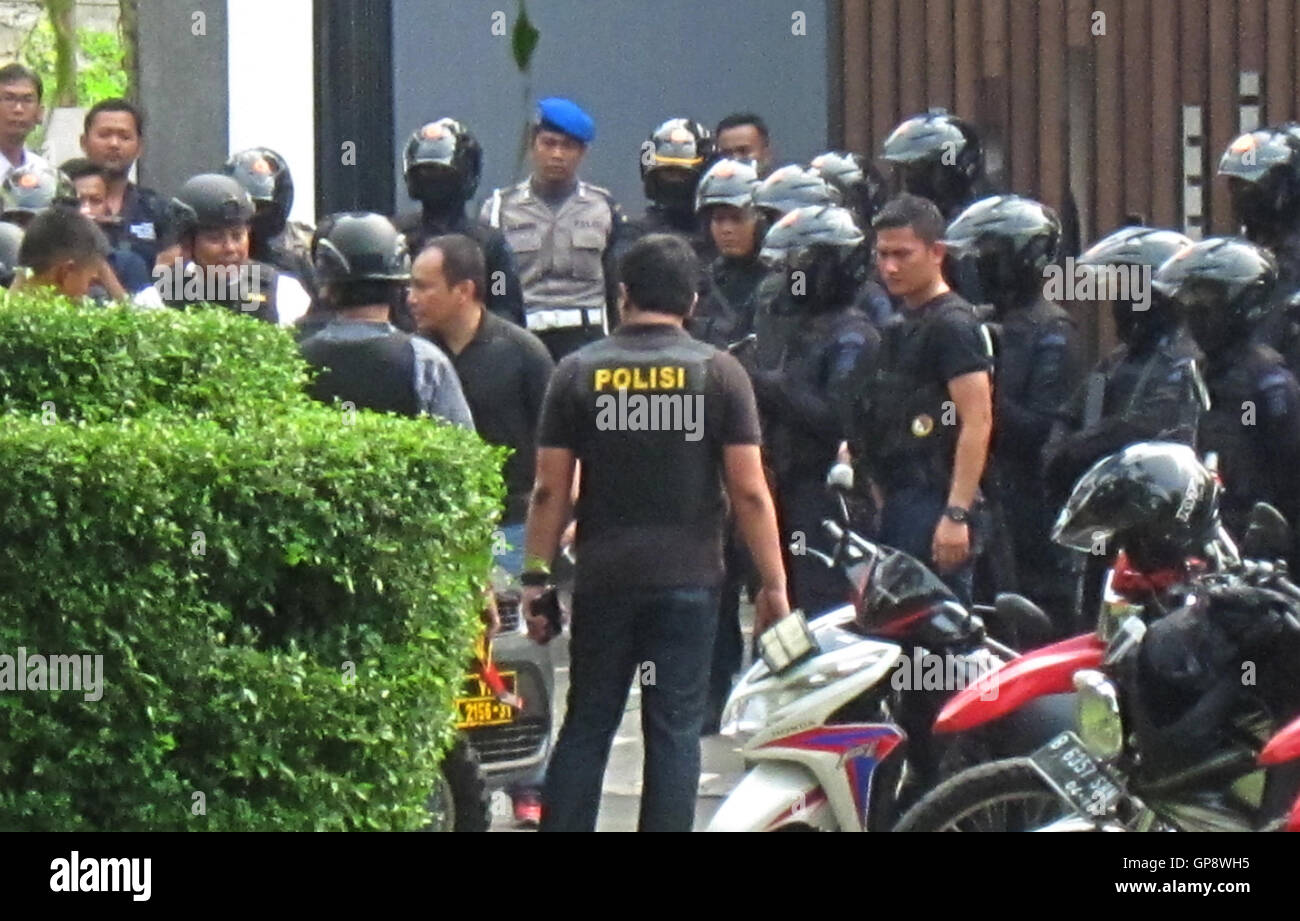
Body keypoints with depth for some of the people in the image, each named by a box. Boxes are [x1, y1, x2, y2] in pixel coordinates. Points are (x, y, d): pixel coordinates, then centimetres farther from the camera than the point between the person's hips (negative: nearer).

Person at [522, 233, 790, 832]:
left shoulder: (579, 373, 1)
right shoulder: (719, 373, -2)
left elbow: (550, 489, 0)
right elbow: (749, 491, -5)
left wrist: (536, 576, 7)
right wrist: (773, 583, 1)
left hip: (603, 580, 1)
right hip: (688, 579, -1)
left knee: (586, 726, 8)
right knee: (675, 729, 2)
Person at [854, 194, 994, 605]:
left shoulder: (952, 325, -10)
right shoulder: (899, 327, 19)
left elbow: (977, 423, -18)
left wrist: (956, 515, -23)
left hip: (935, 503, -10)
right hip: (899, 503, 10)